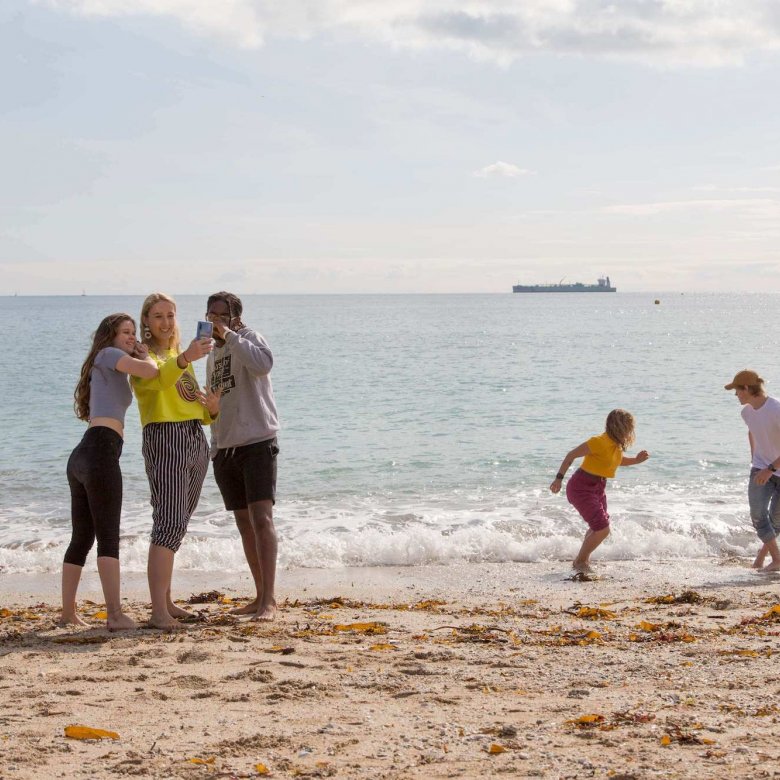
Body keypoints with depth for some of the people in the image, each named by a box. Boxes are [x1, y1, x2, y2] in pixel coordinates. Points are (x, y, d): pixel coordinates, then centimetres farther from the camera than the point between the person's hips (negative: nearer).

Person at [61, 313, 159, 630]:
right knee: (109, 536, -15)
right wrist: (145, 356, 11)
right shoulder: (107, 354, 3)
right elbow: (151, 372, -11)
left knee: (81, 538, 13)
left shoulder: (109, 373, 29)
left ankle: (68, 612, 18)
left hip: (82, 457, 10)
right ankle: (115, 615, -22)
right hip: (100, 452, -10)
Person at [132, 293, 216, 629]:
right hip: (164, 439, -8)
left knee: (177, 525, 10)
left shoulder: (181, 355, 22)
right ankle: (158, 612, -23)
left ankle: (166, 602, 16)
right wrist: (184, 359, -44)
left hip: (196, 440, 8)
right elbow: (156, 378, -26)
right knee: (169, 523, -18)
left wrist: (212, 409, 1)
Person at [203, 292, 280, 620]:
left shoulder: (248, 338, -5)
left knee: (261, 519, -15)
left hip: (256, 442, -8)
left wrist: (229, 335, -24)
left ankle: (269, 600, -18)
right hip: (224, 448, 8)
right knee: (245, 524, 9)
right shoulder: (213, 355, 18)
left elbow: (263, 364, -29)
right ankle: (261, 596, 16)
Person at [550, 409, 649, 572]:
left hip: (598, 488, 9)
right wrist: (559, 478, -15)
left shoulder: (618, 445, 0)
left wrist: (636, 460, 5)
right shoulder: (599, 442, -25)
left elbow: (618, 461, 22)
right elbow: (571, 455, -17)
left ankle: (582, 560, 41)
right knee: (602, 529, -15)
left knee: (598, 527, 23)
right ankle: (581, 562, 4)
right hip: (581, 488, -9)